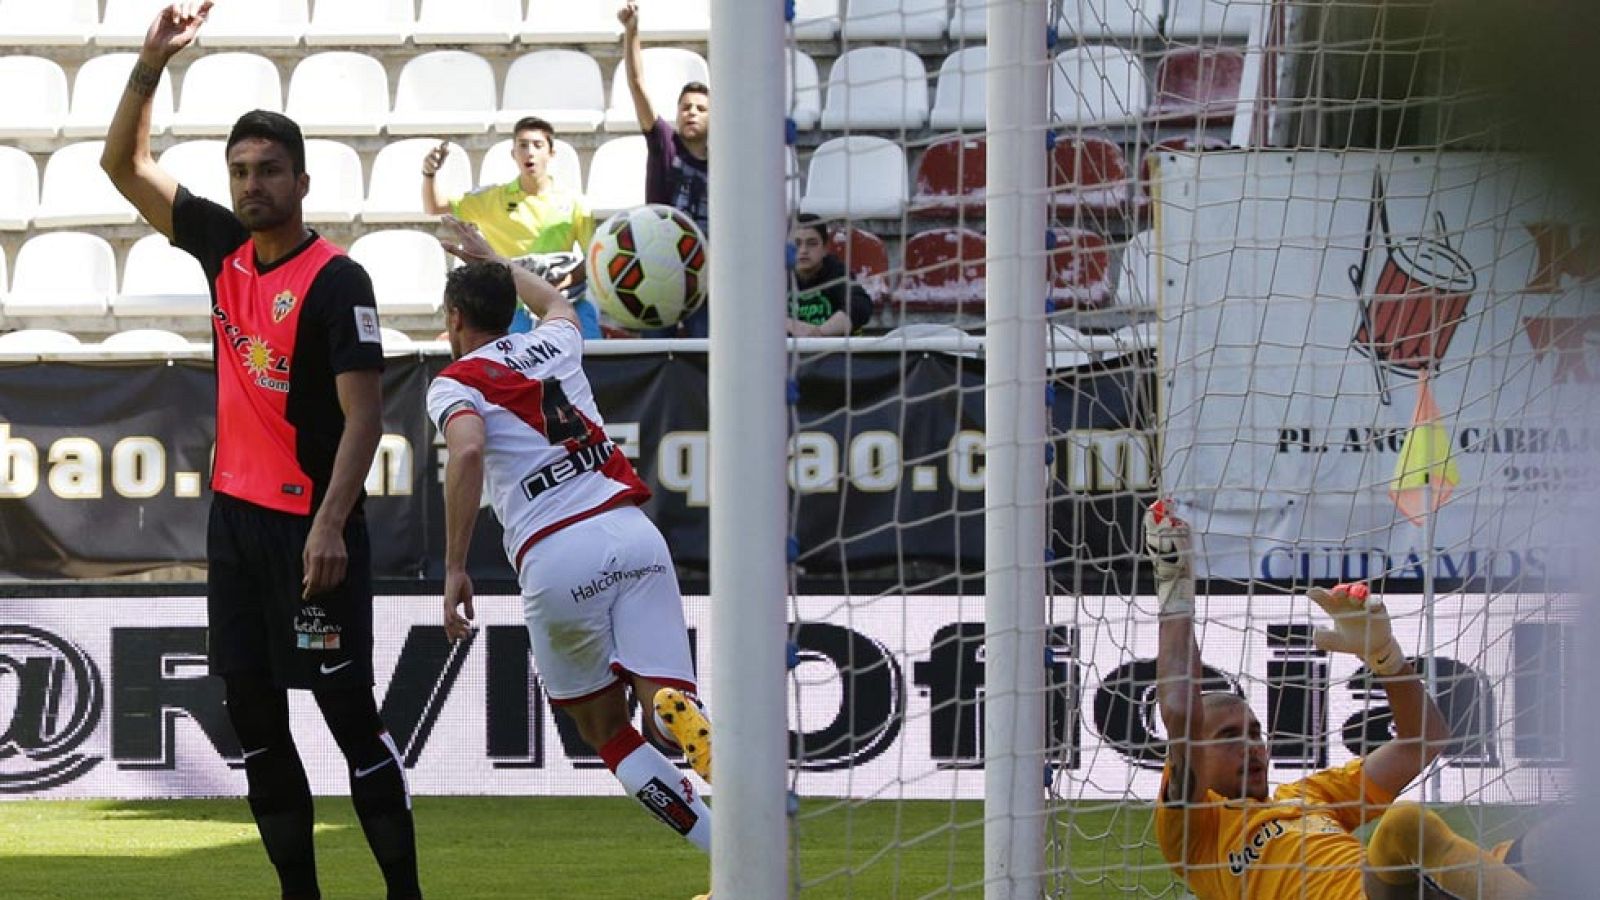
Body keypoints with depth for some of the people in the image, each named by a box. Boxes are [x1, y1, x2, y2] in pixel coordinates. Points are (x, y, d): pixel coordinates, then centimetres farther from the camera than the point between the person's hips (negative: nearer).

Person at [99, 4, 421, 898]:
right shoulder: (225, 247, 7)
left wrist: (329, 526, -25)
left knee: (349, 711, -6)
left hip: (308, 524, -7)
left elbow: (363, 414, -17)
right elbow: (126, 165, 15)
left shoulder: (336, 280, -13)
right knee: (254, 714, 8)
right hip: (237, 513, 7)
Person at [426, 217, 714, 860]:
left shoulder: (455, 383, 7)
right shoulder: (553, 344, 22)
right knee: (664, 707, -2)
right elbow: (557, 303, 50)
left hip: (555, 558, -4)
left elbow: (467, 452, -16)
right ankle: (685, 717, -42)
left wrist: (455, 570, -14)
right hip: (632, 532, 4)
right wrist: (490, 261, 64)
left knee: (604, 730, 12)